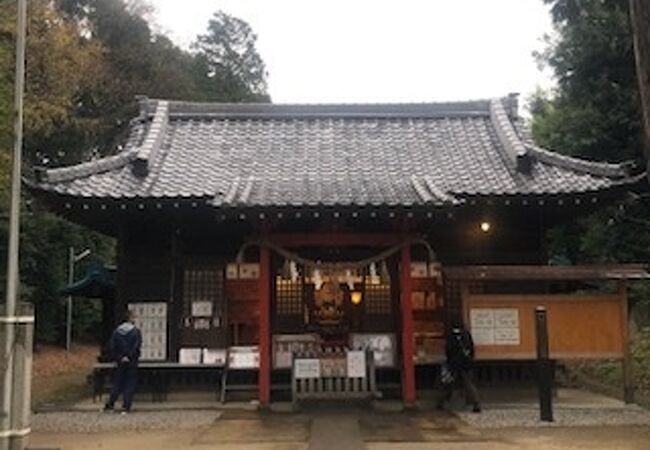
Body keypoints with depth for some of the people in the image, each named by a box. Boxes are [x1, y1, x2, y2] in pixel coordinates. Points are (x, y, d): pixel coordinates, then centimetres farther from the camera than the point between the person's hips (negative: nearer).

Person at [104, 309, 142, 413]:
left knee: (117, 384, 14)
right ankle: (125, 407, 1)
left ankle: (110, 404, 8)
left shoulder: (117, 331, 4)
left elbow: (111, 346, 0)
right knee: (130, 384, 4)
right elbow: (137, 346, -17)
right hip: (131, 363, -4)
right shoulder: (136, 331, -8)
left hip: (120, 362, 4)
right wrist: (129, 357, -10)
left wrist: (117, 358, 2)